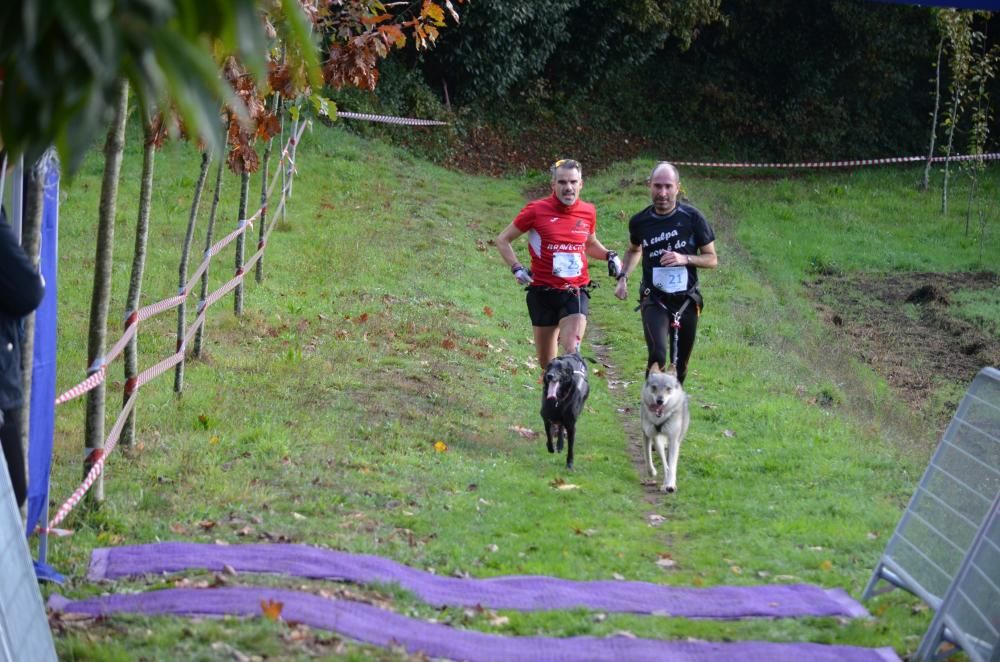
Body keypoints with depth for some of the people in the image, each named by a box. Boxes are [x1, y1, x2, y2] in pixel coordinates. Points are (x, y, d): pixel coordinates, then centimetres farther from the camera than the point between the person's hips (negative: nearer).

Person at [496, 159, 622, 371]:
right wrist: (517, 268, -9)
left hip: (575, 292, 0)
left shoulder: (588, 212, 2)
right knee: (547, 363, 10)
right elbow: (503, 240, 4)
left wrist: (609, 256, 5)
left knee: (572, 353, -20)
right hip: (543, 292, 0)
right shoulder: (537, 210, -7)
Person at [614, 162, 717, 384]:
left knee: (680, 366, 11)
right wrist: (622, 277, 5)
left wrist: (685, 259, -18)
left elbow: (712, 259, 0)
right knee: (658, 355, -25)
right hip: (654, 300, -1)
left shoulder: (692, 218, -7)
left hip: (686, 300, 1)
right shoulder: (640, 221, -1)